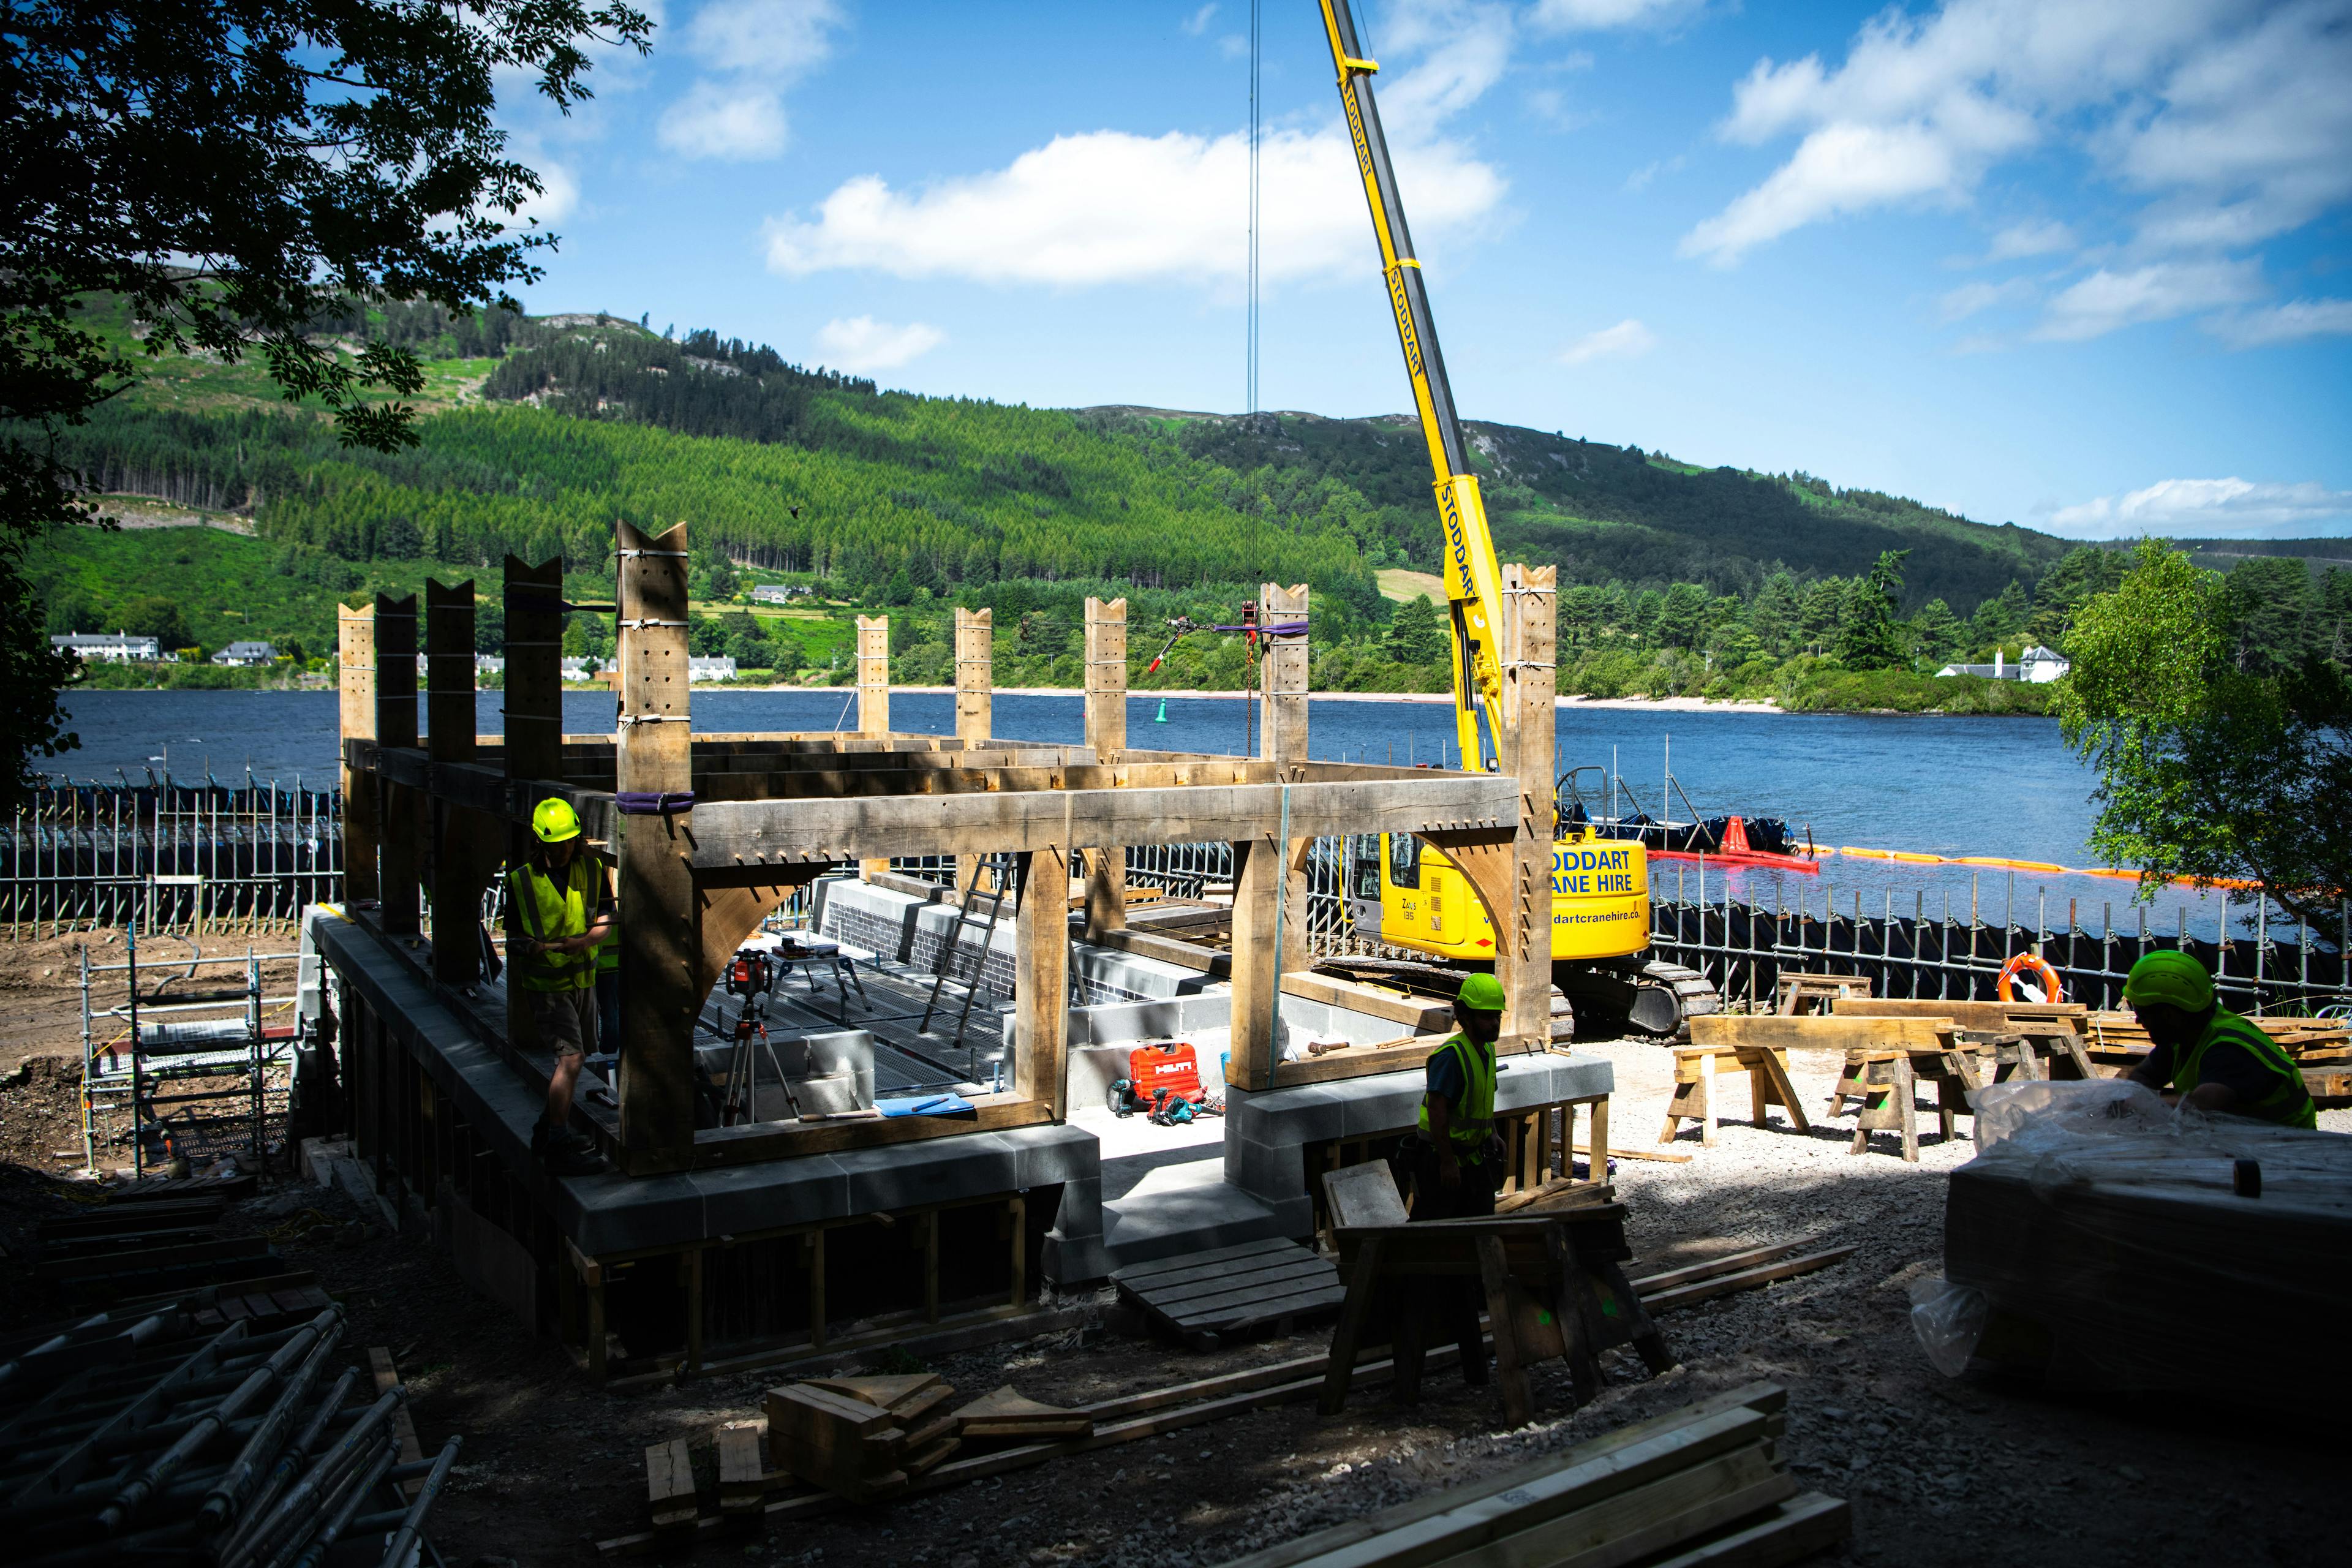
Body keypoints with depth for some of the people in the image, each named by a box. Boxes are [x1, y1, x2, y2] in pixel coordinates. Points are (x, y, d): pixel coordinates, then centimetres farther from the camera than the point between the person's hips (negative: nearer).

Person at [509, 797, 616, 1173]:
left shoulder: (591, 869, 1)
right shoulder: (521, 881, -8)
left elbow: (606, 920, -1)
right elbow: (511, 936, -4)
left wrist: (584, 941, -21)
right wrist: (538, 947, -24)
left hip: (584, 979, 5)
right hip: (547, 984, -5)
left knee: (571, 1058, 15)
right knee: (570, 1058, -15)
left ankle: (550, 1126, 32)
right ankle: (558, 1145, -11)